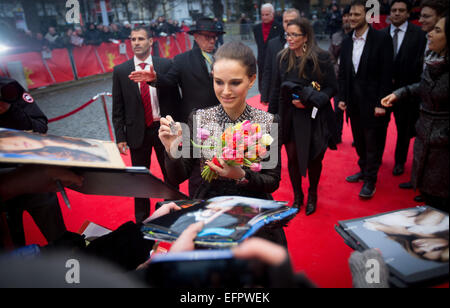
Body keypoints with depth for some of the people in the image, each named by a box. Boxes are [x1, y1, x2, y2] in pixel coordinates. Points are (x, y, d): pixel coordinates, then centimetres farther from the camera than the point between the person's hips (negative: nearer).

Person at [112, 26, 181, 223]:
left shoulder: (166, 65, -3)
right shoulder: (120, 71, -1)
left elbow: (175, 98, 1)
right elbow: (117, 109, 1)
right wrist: (120, 137, -4)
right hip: (138, 132, 0)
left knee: (171, 174, 14)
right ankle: (142, 219, 30)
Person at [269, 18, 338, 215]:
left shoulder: (320, 58, -9)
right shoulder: (283, 58, 4)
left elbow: (332, 87, -7)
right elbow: (277, 90, 10)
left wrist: (310, 101, -20)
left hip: (314, 118, -3)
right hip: (289, 118, 3)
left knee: (314, 159, 10)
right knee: (292, 158, 8)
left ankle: (312, 196, 33)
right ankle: (297, 196, 28)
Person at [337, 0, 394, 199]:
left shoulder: (381, 39, -9)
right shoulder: (347, 42, 8)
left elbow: (386, 73, -12)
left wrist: (381, 103, -15)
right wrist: (342, 98, 5)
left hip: (373, 101, -5)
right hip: (354, 101, 5)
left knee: (373, 142, 3)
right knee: (359, 139, 15)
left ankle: (370, 181, 14)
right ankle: (364, 170, 32)